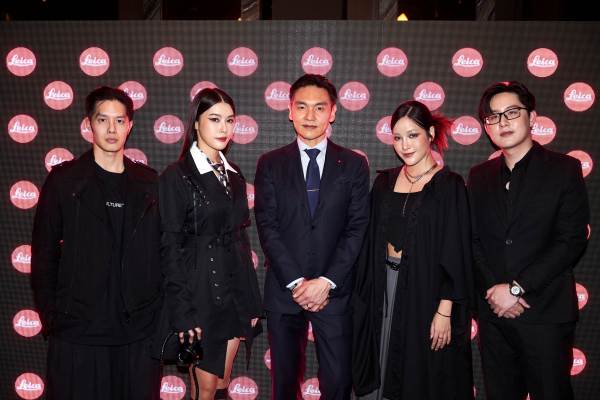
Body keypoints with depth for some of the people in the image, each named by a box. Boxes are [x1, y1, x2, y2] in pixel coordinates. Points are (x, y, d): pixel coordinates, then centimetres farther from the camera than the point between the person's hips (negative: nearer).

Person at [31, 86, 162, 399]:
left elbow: (161, 252, 7)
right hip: (78, 331, -2)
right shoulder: (64, 180, -1)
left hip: (139, 329, 2)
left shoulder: (149, 182, 5)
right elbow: (44, 254, 1)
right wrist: (49, 316, -1)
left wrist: (162, 311, 3)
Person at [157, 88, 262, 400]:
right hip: (200, 290, -5)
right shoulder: (177, 176, -10)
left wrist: (251, 300, 10)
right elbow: (171, 247, -11)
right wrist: (182, 312, -14)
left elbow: (241, 236, 11)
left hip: (235, 288, 6)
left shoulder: (233, 175, 9)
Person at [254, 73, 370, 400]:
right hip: (283, 290, 1)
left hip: (334, 291, 0)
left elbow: (357, 229, -2)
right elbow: (267, 227, -3)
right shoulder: (270, 164, 3)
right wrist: (296, 282, -11)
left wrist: (327, 281, -11)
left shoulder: (354, 164, 3)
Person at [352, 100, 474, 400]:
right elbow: (372, 242, 8)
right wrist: (365, 293, 5)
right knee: (385, 364, 14)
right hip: (384, 287, 4)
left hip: (427, 288, -4)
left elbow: (455, 253, -11)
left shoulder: (449, 185, -8)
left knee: (425, 375, 9)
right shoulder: (384, 181, 5)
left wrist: (445, 311, -15)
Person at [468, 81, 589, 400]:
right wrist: (493, 289, -8)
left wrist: (516, 288, -14)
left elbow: (572, 242, -10)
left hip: (545, 313, -3)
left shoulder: (564, 169, -2)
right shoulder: (479, 176, 9)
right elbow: (473, 241, 6)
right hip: (494, 311, 3)